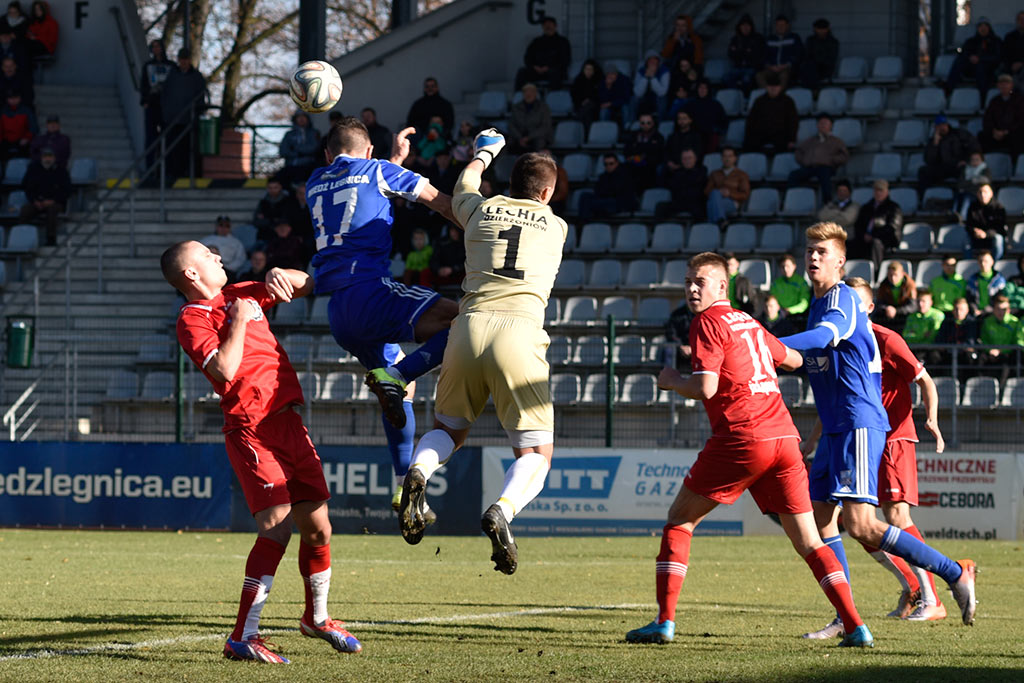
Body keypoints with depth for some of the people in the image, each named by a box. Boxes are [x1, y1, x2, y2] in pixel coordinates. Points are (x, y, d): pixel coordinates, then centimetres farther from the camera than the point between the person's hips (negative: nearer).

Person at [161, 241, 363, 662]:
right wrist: (237, 322, -10)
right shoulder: (192, 320, -4)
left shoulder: (242, 295, 18)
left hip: (288, 421, 8)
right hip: (252, 431, -8)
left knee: (318, 527, 10)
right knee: (278, 525, -20)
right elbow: (224, 368, -19)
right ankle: (242, 637, -20)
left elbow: (305, 285, 28)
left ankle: (316, 618, 32)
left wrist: (280, 276, 8)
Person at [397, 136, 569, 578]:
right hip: (519, 331, -2)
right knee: (536, 454, 2)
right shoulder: (555, 226, 17)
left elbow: (463, 188, 43)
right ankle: (502, 511, -30)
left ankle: (418, 472, -11)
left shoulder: (481, 211, 18)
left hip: (469, 326, 2)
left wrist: (484, 155, 63)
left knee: (449, 430, 23)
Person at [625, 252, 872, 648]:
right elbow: (793, 360, 36)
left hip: (741, 437, -6)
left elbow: (705, 388, -11)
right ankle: (856, 626, -7)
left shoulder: (708, 322, -1)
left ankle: (664, 622, 2)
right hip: (785, 437, 6)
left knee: (679, 520, 9)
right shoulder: (749, 323, 21)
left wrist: (671, 380, 8)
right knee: (808, 542, 6)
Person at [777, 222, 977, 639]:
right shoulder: (817, 304, 18)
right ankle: (845, 619, 7)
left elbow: (823, 337, -31)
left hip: (859, 425, -10)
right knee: (820, 519, 3)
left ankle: (955, 573, -9)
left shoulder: (843, 298, -11)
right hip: (835, 429, 10)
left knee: (860, 525, -17)